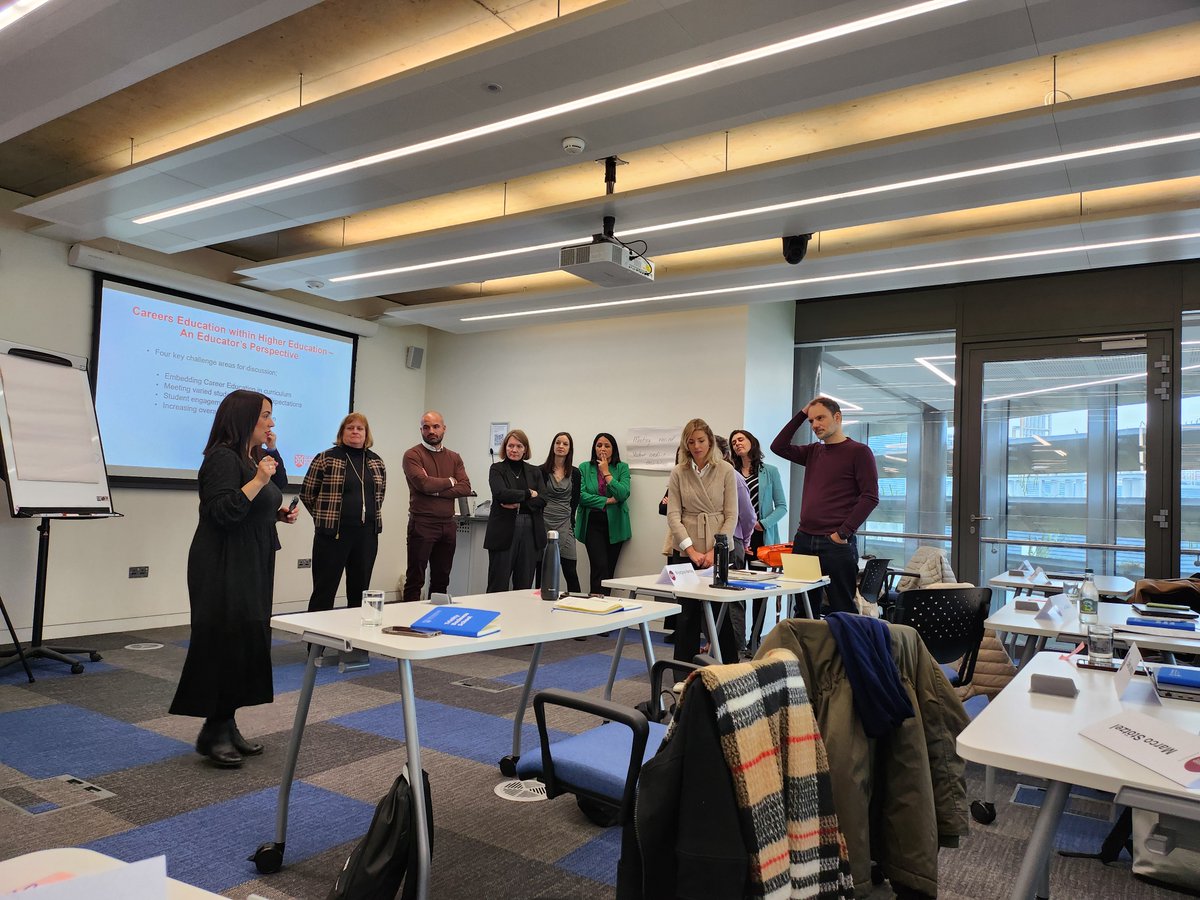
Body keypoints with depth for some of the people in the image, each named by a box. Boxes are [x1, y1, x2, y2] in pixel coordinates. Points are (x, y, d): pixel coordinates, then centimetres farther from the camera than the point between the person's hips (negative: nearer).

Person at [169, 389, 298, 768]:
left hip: (251, 568, 10)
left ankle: (227, 726, 18)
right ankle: (213, 732, 6)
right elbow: (223, 513, -24)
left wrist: (278, 513, 9)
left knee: (246, 642, 10)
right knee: (225, 644, -5)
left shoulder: (253, 458, 15)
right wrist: (258, 481, -25)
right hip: (224, 569, -10)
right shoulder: (223, 457, -14)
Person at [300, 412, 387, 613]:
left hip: (367, 534, 5)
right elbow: (306, 493, 1)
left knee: (360, 591, 12)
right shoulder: (325, 458, -4)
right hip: (333, 533, -4)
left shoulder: (377, 461, 10)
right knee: (324, 591, 1)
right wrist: (325, 516, 8)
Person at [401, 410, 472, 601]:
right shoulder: (413, 455, -3)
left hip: (448, 524, 5)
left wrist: (436, 490, -12)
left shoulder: (454, 458, 13)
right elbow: (423, 484, -18)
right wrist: (449, 481, -2)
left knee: (441, 580, 12)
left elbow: (466, 488, 0)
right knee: (415, 579, 0)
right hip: (422, 523, -5)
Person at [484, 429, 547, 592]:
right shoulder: (496, 469, 4)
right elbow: (501, 493, -13)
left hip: (530, 533, 3)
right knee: (498, 586, -2)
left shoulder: (535, 472, 13)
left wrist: (519, 504, -12)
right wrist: (528, 494, -5)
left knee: (524, 586, 6)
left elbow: (542, 499, 0)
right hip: (504, 531, -3)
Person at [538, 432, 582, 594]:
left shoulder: (574, 473, 7)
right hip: (544, 524, -1)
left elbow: (574, 502, 9)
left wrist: (570, 522, 2)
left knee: (570, 571, -2)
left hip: (564, 526, 1)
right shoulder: (542, 471, 3)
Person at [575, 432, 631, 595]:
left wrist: (606, 473, -7)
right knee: (600, 567, -13)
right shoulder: (584, 468, 5)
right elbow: (581, 496, -7)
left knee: (610, 569, 5)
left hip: (614, 525, 2)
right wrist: (607, 500, -9)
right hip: (593, 523, -2)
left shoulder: (622, 468, 7)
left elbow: (623, 494, -9)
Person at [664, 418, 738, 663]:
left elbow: (731, 515, -2)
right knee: (688, 611, 6)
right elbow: (673, 515, -2)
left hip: (718, 551, -1)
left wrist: (715, 550, -10)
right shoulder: (678, 473, 2)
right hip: (685, 551, 1)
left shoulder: (725, 470, 0)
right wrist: (691, 550, -11)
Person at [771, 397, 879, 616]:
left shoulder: (859, 451, -2)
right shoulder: (813, 452, 16)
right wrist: (802, 414, 10)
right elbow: (778, 446, 13)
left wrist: (844, 533, -12)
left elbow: (870, 497, -8)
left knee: (841, 609, -2)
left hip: (837, 544, -6)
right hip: (803, 540, 6)